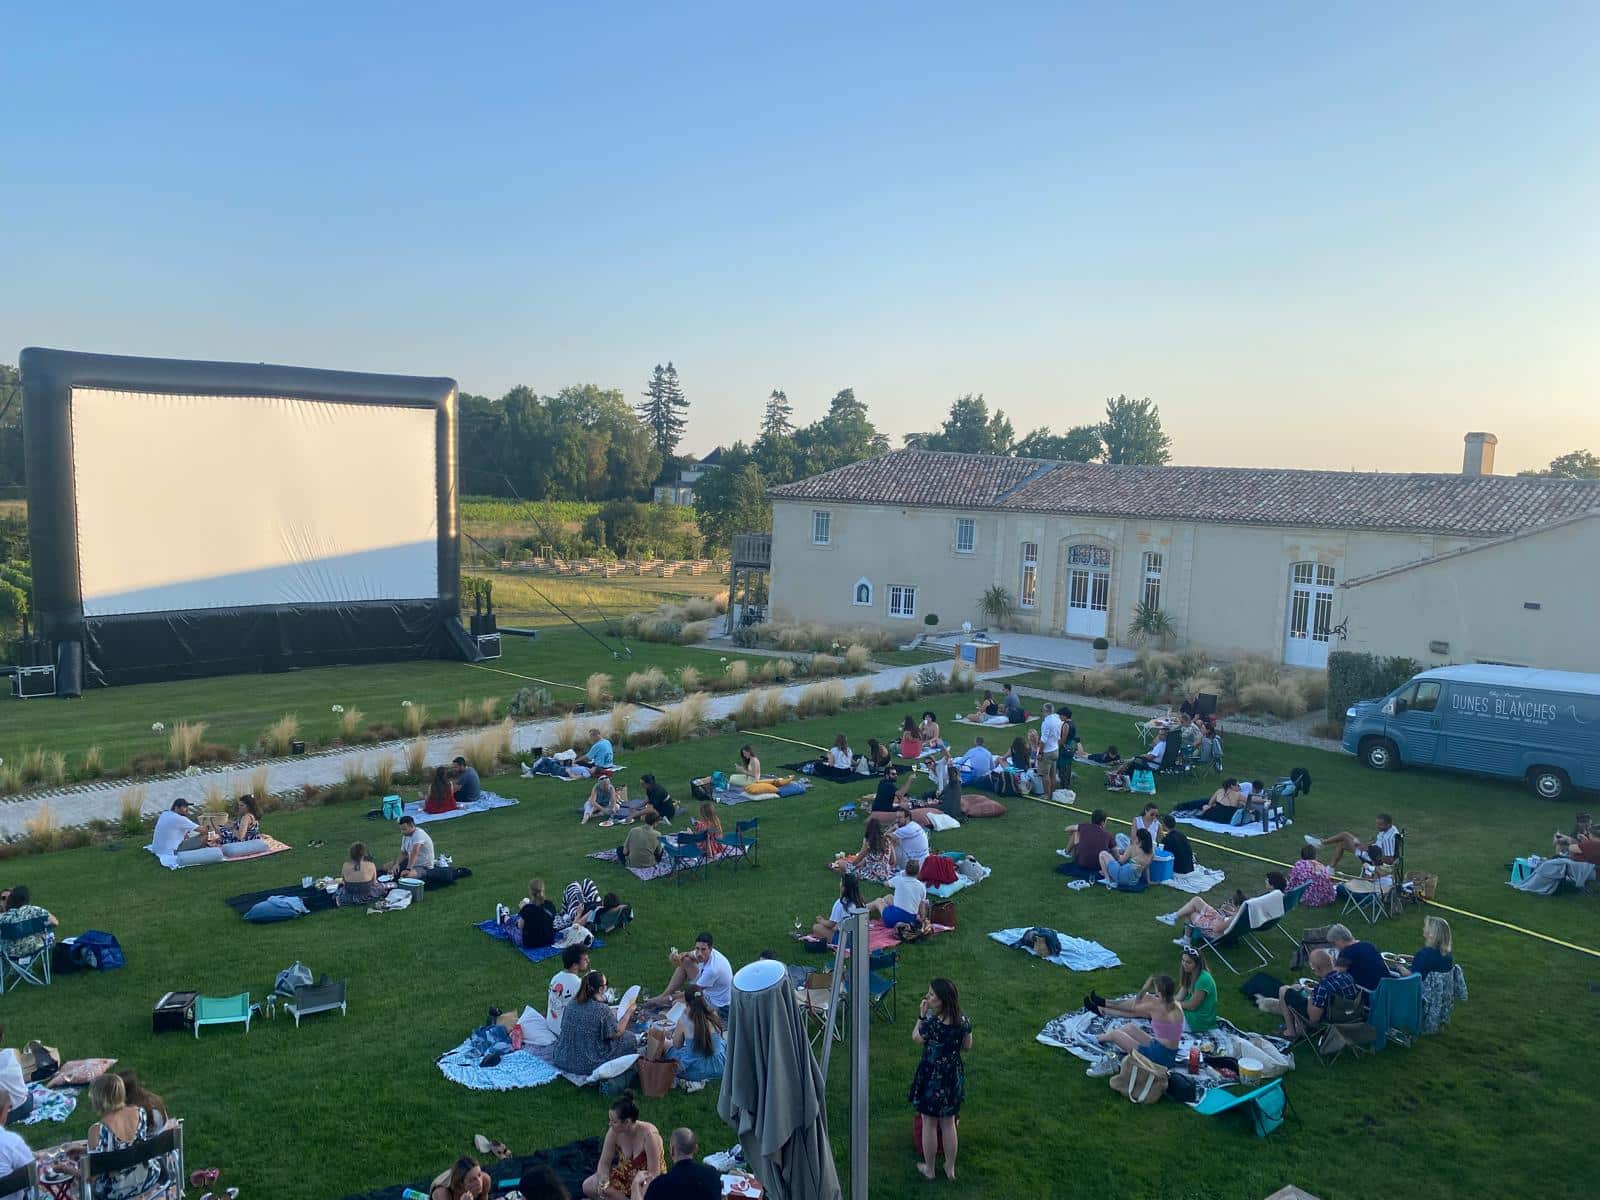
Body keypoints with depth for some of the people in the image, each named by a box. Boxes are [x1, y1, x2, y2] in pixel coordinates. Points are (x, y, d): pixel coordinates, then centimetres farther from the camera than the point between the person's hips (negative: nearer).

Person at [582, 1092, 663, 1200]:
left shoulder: (649, 1134, -31)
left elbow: (654, 1175, -26)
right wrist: (604, 1183, -27)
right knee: (588, 1186, -12)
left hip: (647, 1179, -5)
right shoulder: (614, 1131, -18)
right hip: (624, 1174, 5)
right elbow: (604, 1163, -8)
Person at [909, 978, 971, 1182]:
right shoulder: (964, 1021, -13)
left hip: (932, 1077, -4)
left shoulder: (931, 1024, -28)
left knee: (929, 1124, 15)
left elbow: (916, 1039, -6)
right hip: (954, 1075, 5)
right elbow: (967, 1048, 3)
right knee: (949, 1123, 21)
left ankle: (929, 1169, 30)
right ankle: (950, 1168, 33)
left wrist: (922, 1016, -3)